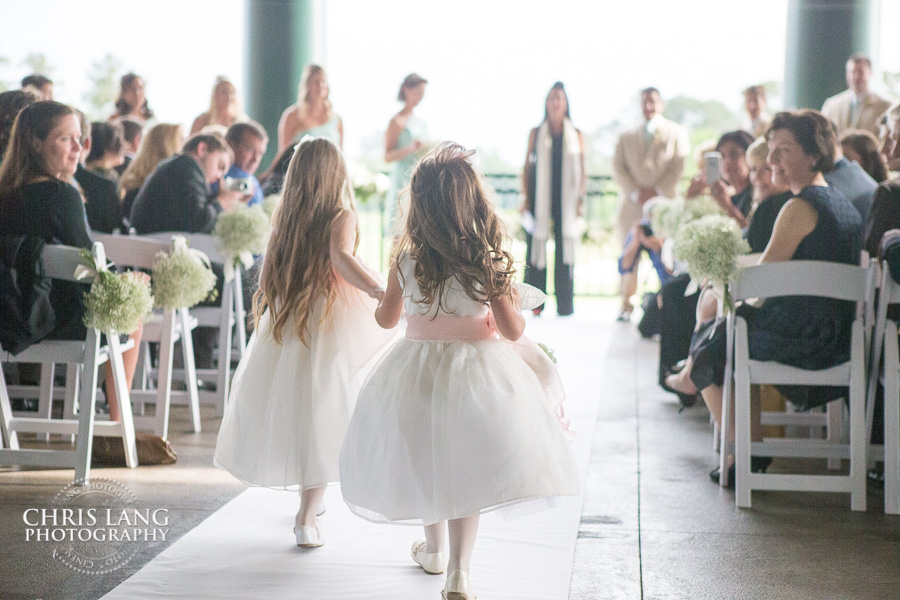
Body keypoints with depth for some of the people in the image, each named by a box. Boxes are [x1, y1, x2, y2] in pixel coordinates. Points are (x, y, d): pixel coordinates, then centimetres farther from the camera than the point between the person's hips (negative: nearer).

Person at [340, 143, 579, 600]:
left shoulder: (405, 261, -9)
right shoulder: (488, 261, -15)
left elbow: (386, 318, 5)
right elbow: (512, 329, -12)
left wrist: (385, 293, 26)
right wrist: (511, 301, 8)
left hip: (417, 369, 2)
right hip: (476, 370, -2)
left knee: (425, 458, 21)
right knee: (465, 463, 9)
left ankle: (433, 549, 41)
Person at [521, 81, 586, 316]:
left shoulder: (576, 135, 9)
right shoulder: (535, 133, 9)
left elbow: (581, 171, 10)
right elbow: (527, 168, 9)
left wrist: (580, 199, 2)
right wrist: (526, 199, 2)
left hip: (565, 198, 0)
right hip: (539, 198, 0)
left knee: (565, 248, -1)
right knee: (536, 246, -2)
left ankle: (565, 305, 4)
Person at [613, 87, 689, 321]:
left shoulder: (676, 133, 13)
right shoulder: (626, 137, 18)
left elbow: (678, 167, 3)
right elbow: (618, 168, 8)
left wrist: (658, 192, -9)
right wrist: (636, 193, -7)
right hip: (632, 203, 2)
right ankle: (626, 304, 1)